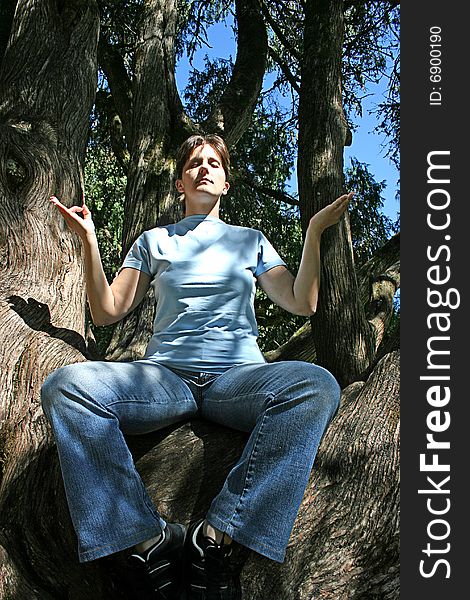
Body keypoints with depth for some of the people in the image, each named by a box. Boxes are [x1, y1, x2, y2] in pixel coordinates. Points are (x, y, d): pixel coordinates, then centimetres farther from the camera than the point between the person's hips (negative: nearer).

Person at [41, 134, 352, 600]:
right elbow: (107, 311, 14)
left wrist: (314, 231, 6)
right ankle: (148, 543, -29)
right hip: (165, 375, 1)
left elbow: (302, 303, 13)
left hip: (238, 376, 0)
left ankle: (219, 535, -31)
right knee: (65, 385, -28)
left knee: (317, 385, -33)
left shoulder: (250, 240, 22)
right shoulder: (154, 241, 22)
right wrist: (88, 239, 5)